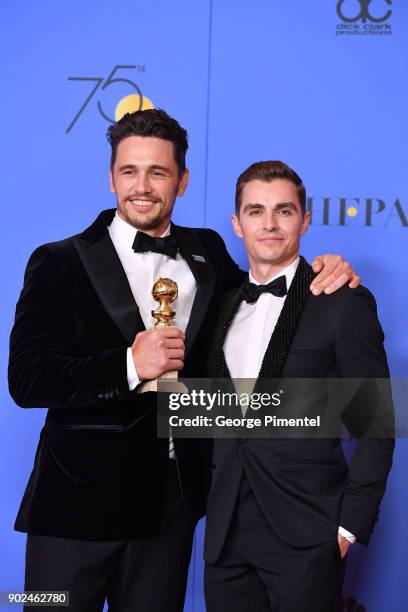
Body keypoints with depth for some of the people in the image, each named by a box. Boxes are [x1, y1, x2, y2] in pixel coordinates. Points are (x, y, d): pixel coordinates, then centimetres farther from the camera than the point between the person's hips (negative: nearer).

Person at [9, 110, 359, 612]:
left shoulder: (206, 252, 7)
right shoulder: (60, 263, -6)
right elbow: (26, 380, -12)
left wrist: (322, 274, 0)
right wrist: (130, 364, -23)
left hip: (172, 497, 4)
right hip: (80, 495, -3)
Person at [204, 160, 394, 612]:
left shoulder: (344, 304, -6)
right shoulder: (225, 304, 11)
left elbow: (375, 426, -5)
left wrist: (350, 525, -9)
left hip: (305, 539, -5)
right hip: (226, 532, 5)